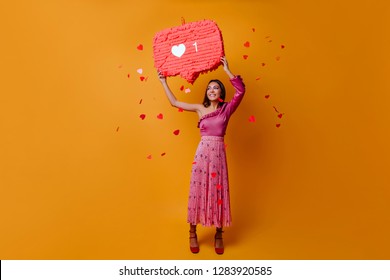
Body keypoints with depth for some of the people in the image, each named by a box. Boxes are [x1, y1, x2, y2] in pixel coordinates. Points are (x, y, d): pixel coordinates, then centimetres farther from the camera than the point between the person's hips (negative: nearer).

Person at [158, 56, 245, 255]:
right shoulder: (200, 109, 9)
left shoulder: (227, 109, 5)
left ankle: (218, 235, 19)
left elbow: (241, 91, -9)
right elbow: (174, 102, 13)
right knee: (198, 191, 4)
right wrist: (163, 82, 15)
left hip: (218, 153, 0)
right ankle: (192, 233, 18)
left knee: (218, 192, 5)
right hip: (202, 153, 1)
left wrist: (226, 69, -9)